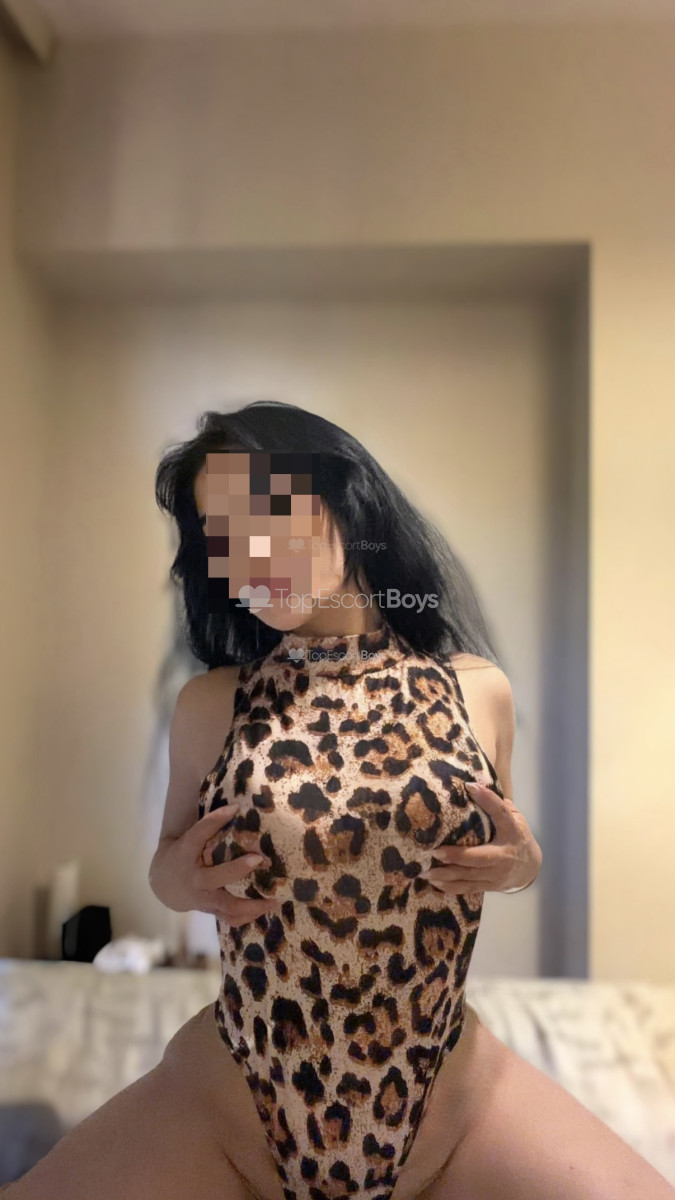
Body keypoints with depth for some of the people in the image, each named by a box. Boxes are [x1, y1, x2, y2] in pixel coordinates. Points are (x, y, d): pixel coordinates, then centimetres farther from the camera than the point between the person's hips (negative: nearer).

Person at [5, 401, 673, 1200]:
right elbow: (171, 861, 8)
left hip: (458, 1096, 1)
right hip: (224, 1104, 0)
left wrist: (522, 863, -11)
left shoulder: (477, 687, -5)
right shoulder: (208, 704, -8)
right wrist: (178, 877, -14)